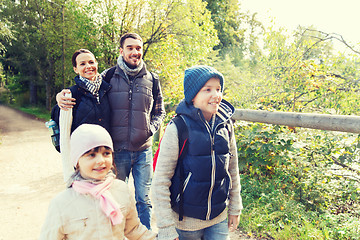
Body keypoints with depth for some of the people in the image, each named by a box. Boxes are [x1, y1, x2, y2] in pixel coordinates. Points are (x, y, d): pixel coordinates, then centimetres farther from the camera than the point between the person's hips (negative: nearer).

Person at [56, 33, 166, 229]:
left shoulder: (151, 80, 4)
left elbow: (159, 112, 14)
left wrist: (150, 129, -4)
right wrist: (61, 96, -14)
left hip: (143, 150, 1)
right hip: (117, 150, -1)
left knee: (144, 200, 12)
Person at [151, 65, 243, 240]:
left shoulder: (225, 126, -3)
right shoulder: (177, 129, -17)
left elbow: (232, 170, 9)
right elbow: (160, 182, -15)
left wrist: (235, 208, 12)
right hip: (185, 222, -3)